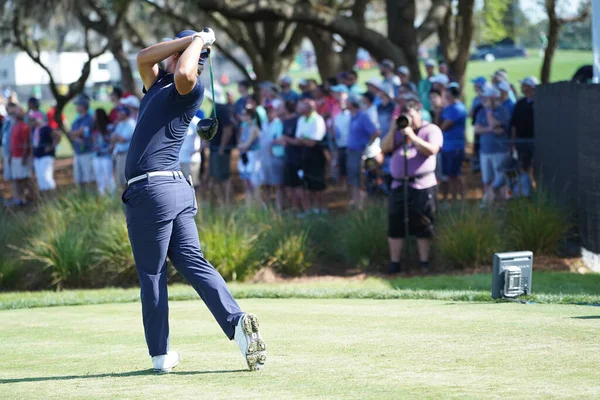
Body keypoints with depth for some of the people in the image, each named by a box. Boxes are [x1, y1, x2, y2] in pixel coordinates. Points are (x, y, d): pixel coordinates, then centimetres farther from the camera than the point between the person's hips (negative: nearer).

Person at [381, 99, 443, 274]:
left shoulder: (431, 130, 3)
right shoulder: (399, 131, 18)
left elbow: (432, 150, -14)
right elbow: (385, 148, 8)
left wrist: (412, 136, -18)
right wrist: (393, 130, -3)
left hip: (422, 185, -4)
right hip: (399, 185, 4)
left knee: (423, 226, -1)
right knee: (395, 225, 1)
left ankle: (424, 263, 5)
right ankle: (394, 263, 5)